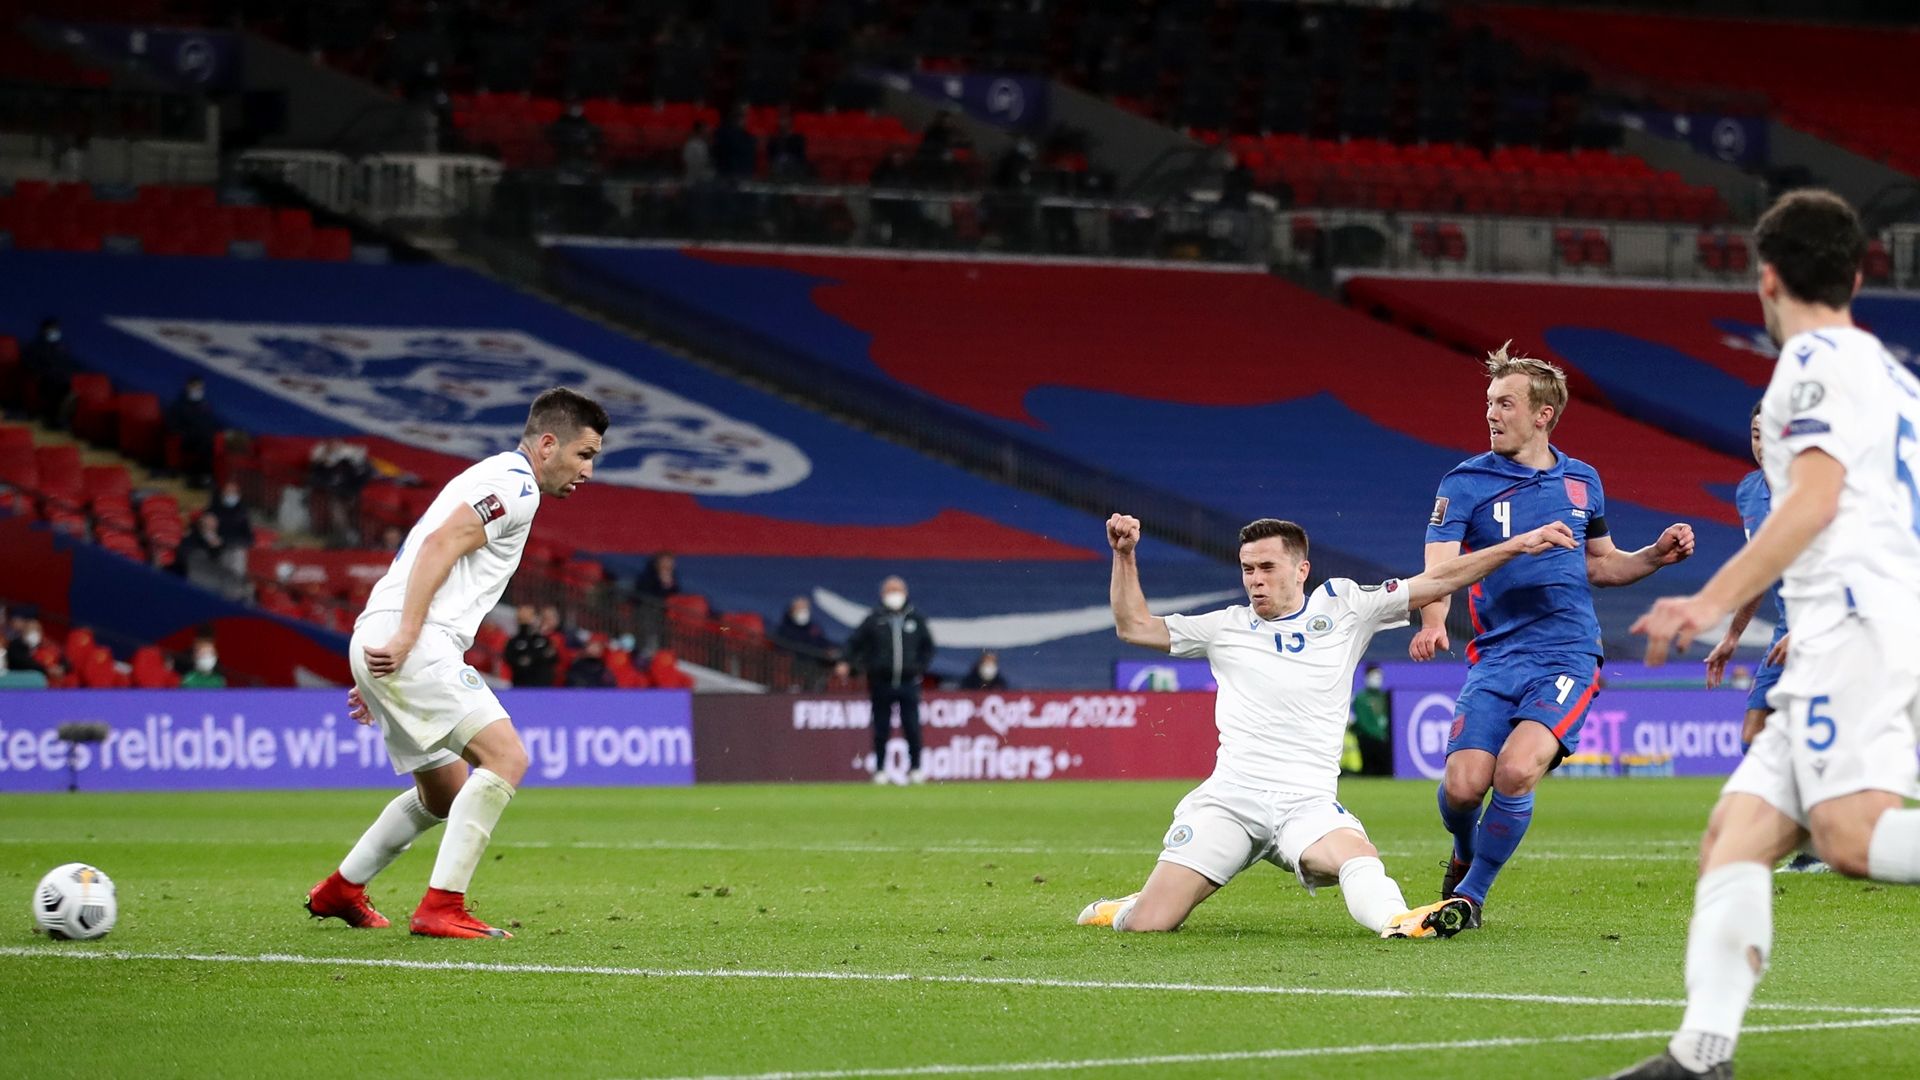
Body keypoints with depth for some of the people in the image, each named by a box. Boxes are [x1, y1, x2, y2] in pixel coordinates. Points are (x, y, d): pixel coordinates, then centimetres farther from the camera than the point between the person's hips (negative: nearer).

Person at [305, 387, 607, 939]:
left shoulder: (495, 478, 26)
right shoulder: (515, 483, -6)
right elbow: (439, 546, -19)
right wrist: (404, 637, -26)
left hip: (387, 646, 10)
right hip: (413, 644, -10)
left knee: (447, 795, 22)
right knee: (505, 756, -18)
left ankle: (339, 891, 34)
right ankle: (441, 908, -23)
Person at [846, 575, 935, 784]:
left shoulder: (916, 618, 7)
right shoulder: (874, 620, 0)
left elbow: (928, 646, 18)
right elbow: (853, 645, 5)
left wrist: (921, 667, 6)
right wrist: (866, 667, -5)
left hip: (908, 683, 1)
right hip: (881, 683, -1)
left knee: (912, 728, -3)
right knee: (881, 730, 2)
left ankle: (915, 768, 4)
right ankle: (880, 770, 9)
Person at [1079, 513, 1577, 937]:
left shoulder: (1342, 606, 10)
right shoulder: (1227, 628, 13)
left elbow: (1436, 581, 10)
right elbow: (1134, 626, 19)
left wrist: (1518, 545, 5)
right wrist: (1124, 556, 8)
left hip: (1307, 801, -1)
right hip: (1229, 797, 1)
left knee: (1358, 858, -36)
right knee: (1147, 925, -11)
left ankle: (1395, 921, -60)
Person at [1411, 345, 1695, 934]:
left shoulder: (1582, 481, 11)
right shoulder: (1466, 483, 0)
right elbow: (1441, 568, -13)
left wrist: (1656, 555, 7)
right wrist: (1432, 623, -34)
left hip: (1568, 657, 0)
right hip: (1497, 658, 0)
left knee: (1516, 770, -24)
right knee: (1464, 784, -16)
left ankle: (1471, 894, -3)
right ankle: (1465, 853, 23)